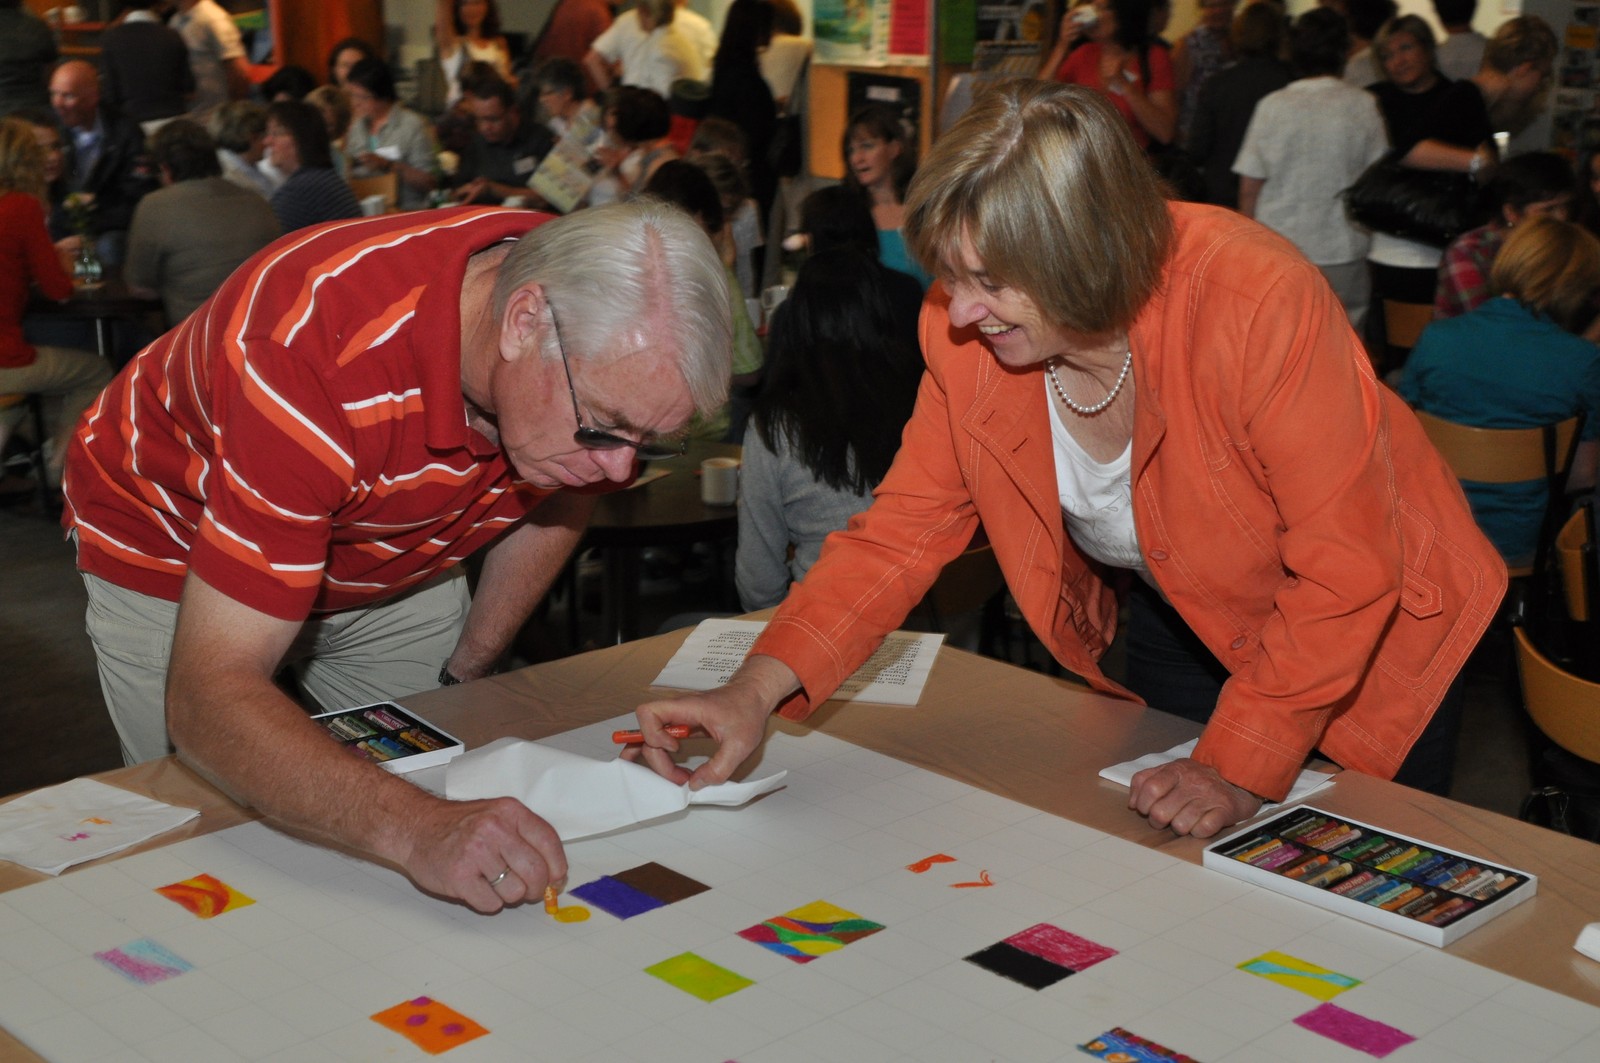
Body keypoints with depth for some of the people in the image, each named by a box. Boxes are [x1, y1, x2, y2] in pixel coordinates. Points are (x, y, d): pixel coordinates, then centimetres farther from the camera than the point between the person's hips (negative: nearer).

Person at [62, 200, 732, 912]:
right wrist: (415, 829, -59)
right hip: (173, 549, -4)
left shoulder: (615, 333, -24)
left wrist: (466, 673, 0)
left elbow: (560, 493, 1)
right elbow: (208, 700, -46)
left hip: (391, 566, 5)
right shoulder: (314, 354, -44)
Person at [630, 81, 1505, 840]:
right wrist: (757, 689, -27)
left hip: (1363, 636, -4)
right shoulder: (965, 337, -21)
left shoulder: (1254, 301, -36)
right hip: (1181, 621, 4)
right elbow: (901, 529, -14)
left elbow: (1344, 572, -30)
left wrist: (1240, 767, -31)